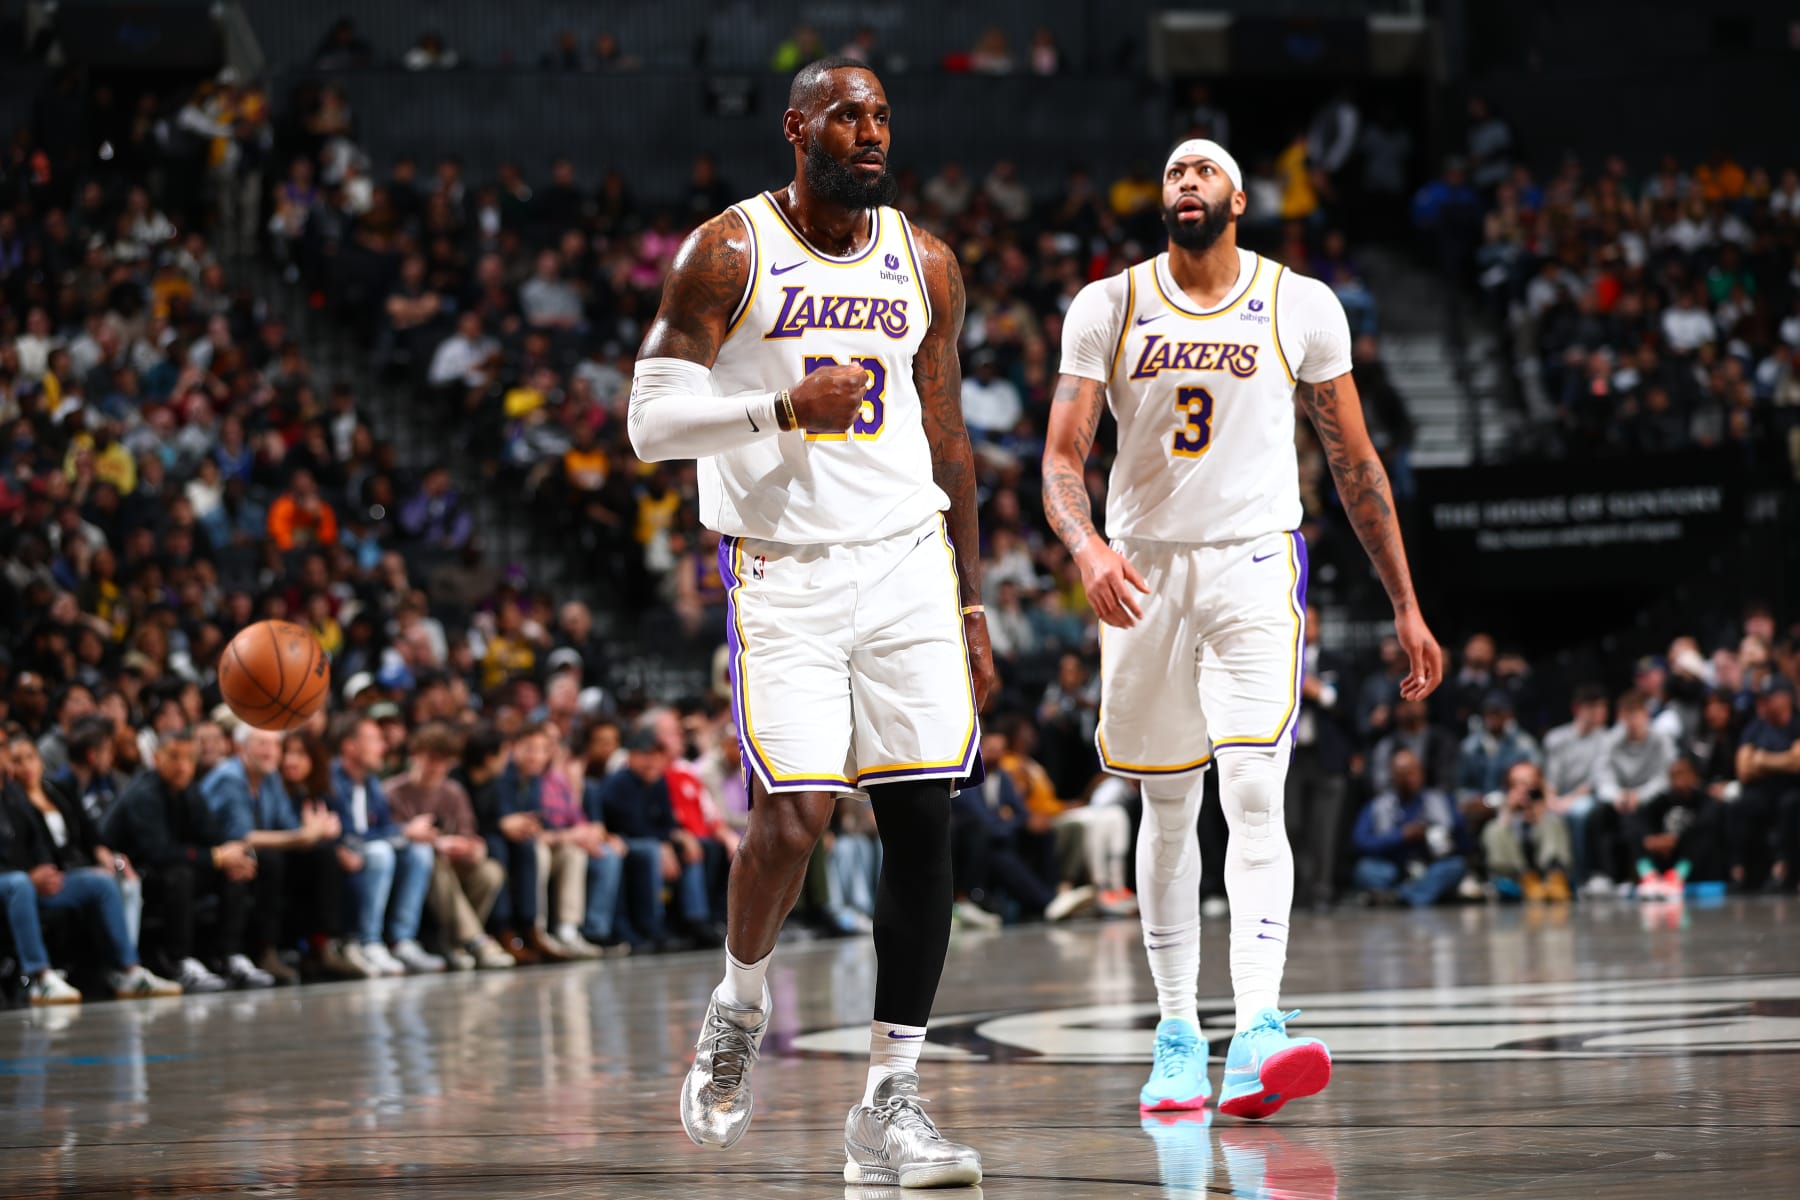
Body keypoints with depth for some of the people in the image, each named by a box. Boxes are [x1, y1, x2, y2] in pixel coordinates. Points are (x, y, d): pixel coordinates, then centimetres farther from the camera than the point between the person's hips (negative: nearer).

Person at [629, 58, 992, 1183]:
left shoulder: (925, 262, 10)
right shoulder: (730, 253, -3)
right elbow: (651, 421, -5)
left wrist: (972, 606, 14)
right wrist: (785, 408, -18)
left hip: (911, 561, 4)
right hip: (786, 571, -4)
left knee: (922, 820, -2)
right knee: (795, 818, -16)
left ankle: (891, 1102, 4)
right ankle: (741, 1004, 16)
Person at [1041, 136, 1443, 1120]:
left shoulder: (1301, 306, 2)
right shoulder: (1106, 308, 3)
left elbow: (1354, 463, 8)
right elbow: (1062, 458, -2)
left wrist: (1406, 607, 8)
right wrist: (1088, 548, -24)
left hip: (1255, 567, -2)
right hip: (1144, 572, 2)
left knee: (1254, 797, -17)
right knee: (1167, 810, 9)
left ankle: (1256, 1036, -27)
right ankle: (1177, 1034, 19)